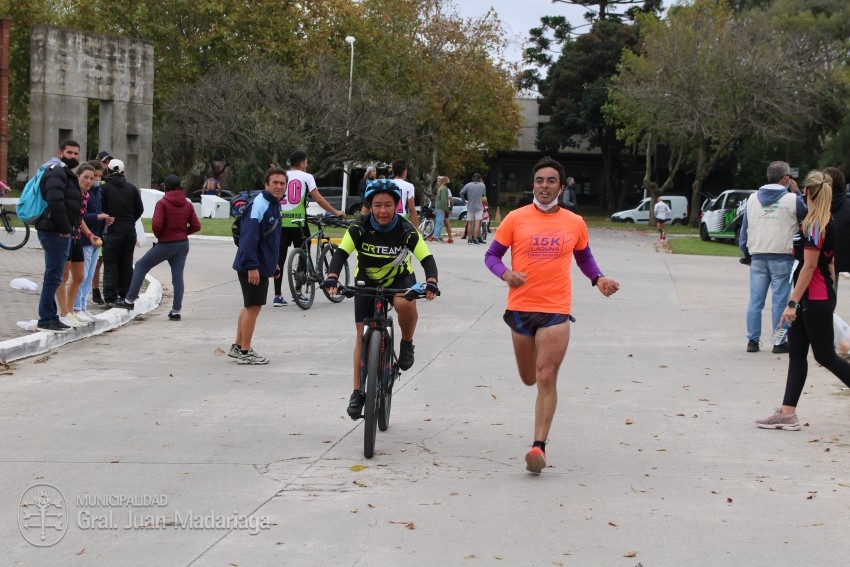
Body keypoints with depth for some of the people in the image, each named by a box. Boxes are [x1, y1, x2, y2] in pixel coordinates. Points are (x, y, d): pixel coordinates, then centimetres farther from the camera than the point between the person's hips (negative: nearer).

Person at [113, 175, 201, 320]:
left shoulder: (162, 203, -12)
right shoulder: (188, 205, 4)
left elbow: (156, 224, -20)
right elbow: (196, 226, 4)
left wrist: (158, 235, 0)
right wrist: (182, 232, 13)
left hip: (166, 244, -5)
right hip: (183, 244, 5)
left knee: (141, 266, 8)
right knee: (178, 276, 6)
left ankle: (130, 300, 6)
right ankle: (176, 310, 3)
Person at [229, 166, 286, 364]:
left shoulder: (275, 205, 12)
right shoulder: (260, 205, -19)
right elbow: (249, 237, -25)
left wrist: (273, 263, 22)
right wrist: (252, 266, -27)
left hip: (263, 265, 10)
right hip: (253, 266, -10)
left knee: (250, 306, 17)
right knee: (254, 306, -3)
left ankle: (238, 346, 27)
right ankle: (245, 352, 5)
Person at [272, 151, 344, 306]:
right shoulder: (306, 177, 1)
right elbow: (318, 199, -7)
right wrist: (335, 212, -2)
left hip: (281, 222, 3)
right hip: (298, 221, -3)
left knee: (279, 258, 3)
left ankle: (278, 296, -1)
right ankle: (298, 290, 11)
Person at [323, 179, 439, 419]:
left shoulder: (407, 231, -23)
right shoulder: (360, 228, -22)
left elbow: (427, 258, -29)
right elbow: (341, 253, -29)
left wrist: (431, 282, -49)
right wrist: (332, 277, -48)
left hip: (400, 278, -1)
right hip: (367, 282, 1)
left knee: (405, 304, -36)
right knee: (362, 334, -4)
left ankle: (407, 344, -6)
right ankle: (357, 393, 5)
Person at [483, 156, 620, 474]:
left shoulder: (575, 223, 5)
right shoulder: (515, 219, -1)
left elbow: (584, 257, 20)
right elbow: (492, 255, 4)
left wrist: (598, 279, 1)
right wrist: (506, 274, -17)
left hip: (556, 311, -1)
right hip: (520, 308, 1)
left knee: (546, 379, -10)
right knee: (529, 378, 12)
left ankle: (539, 446, -10)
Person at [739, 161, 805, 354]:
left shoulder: (752, 199, 9)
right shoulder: (792, 200, -7)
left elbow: (744, 228, 11)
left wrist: (747, 254, 18)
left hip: (758, 258, 4)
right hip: (782, 258, -4)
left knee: (755, 300, 8)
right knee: (780, 301, 1)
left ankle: (752, 340, 9)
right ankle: (780, 342, 4)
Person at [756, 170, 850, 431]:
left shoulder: (814, 225, -17)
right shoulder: (828, 223, 12)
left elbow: (809, 266, -20)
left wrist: (793, 303, -19)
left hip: (815, 301, -10)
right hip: (818, 299, 10)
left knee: (825, 355, -2)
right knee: (796, 353, 8)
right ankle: (787, 413, 8)